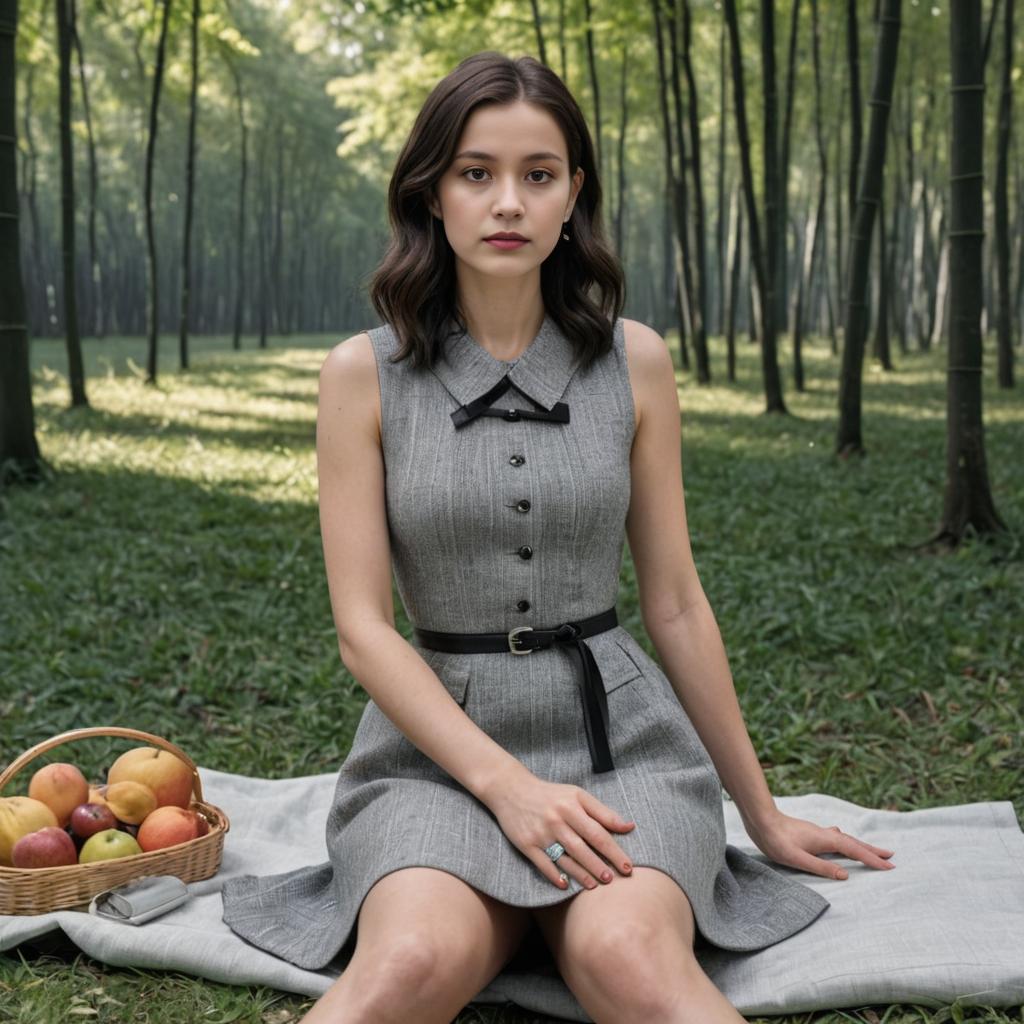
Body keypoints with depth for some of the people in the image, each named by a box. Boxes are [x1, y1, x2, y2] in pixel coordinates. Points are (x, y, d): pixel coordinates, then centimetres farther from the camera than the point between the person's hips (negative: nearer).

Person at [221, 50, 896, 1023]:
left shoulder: (634, 361, 3)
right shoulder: (365, 372, -1)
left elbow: (676, 606, 9)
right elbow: (362, 625, -5)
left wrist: (762, 813, 13)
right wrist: (504, 783, -18)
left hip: (619, 731, 1)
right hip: (438, 742, 0)